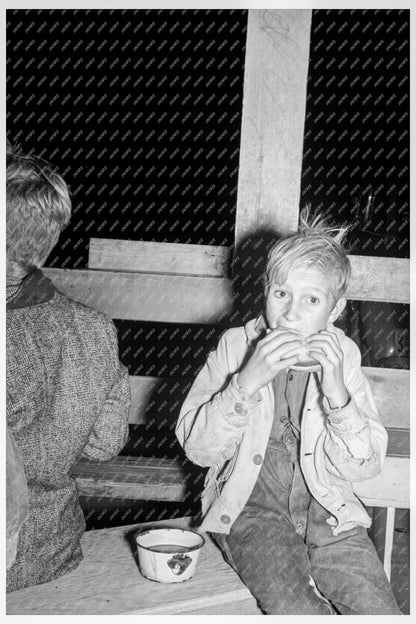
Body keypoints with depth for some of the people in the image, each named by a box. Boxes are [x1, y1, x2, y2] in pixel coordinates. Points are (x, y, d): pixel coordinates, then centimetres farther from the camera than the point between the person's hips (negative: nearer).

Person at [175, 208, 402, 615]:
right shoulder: (235, 346, -3)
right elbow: (196, 448, -10)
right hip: (250, 508, -2)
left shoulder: (343, 354, 1)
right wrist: (247, 382, -22)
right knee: (298, 611, -25)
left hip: (327, 509, 2)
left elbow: (365, 466, -3)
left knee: (379, 610, -16)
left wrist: (336, 392, -18)